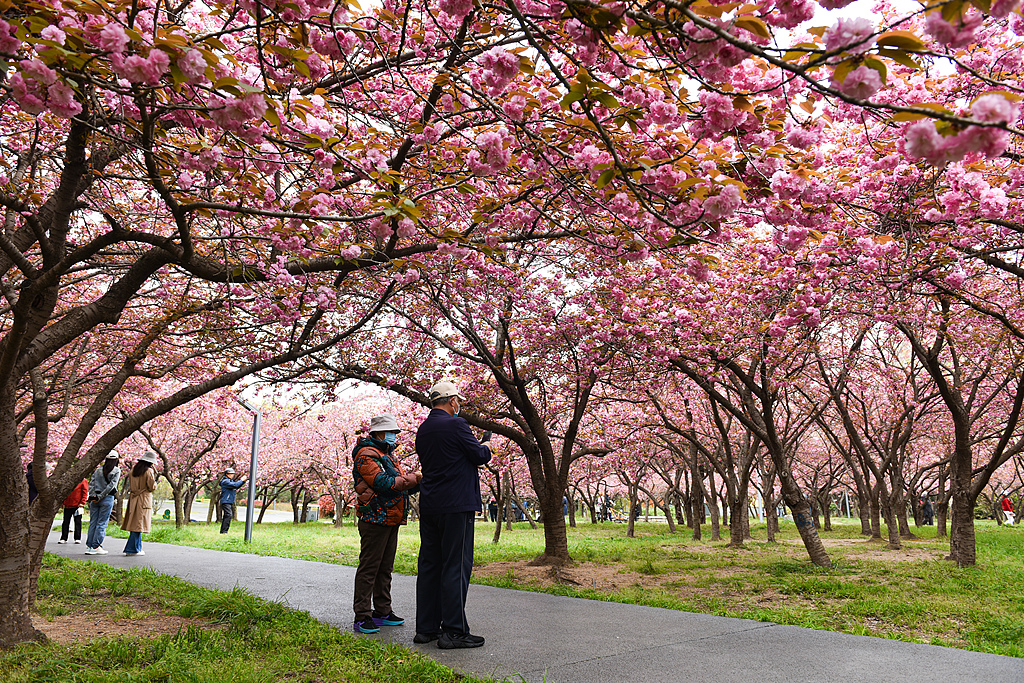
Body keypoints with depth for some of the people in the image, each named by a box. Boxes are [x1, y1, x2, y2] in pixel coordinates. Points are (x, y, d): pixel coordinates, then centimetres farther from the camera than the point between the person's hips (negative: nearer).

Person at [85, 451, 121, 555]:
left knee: (92, 523, 8)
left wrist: (92, 496, -3)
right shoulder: (116, 470, -2)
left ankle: (89, 546, 8)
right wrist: (100, 497, -10)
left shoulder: (98, 469, 10)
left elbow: (91, 483, 3)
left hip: (95, 498, 4)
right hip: (107, 499, -4)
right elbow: (111, 485, -11)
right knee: (102, 524, 0)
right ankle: (96, 547, -1)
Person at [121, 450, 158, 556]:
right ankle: (132, 549, -3)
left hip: (133, 499, 7)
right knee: (138, 524, -4)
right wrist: (154, 481, 6)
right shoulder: (148, 471, -12)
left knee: (135, 523, 13)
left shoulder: (133, 470, 9)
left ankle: (138, 548, 21)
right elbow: (152, 487, -11)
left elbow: (130, 485, 17)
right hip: (144, 501, -7)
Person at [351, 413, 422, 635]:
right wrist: (410, 479, -15)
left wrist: (416, 480, -1)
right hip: (375, 519, -9)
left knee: (385, 568, 13)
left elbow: (403, 484, 17)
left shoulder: (389, 456, 22)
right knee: (368, 568, -5)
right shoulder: (367, 455, -9)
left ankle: (382, 612, 21)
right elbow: (383, 483, -21)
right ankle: (362, 617, -1)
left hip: (392, 520, 9)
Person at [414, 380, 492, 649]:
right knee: (456, 566, -4)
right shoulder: (456, 425, -12)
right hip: (457, 505, -8)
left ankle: (426, 628, 16)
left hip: (429, 506, 8)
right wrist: (485, 447, 14)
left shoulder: (423, 429, 12)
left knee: (429, 565, 11)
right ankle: (453, 631, -1)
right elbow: (480, 456, -9)